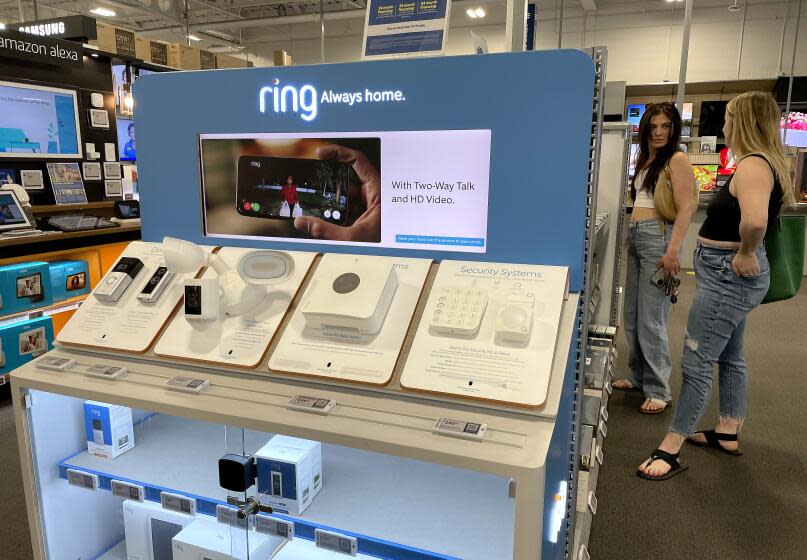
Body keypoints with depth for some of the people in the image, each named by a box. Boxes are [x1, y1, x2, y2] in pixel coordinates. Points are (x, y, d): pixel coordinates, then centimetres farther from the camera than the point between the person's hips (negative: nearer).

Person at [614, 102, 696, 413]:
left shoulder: (677, 160, -4)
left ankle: (658, 390, 3)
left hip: (658, 237, -8)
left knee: (650, 320, -8)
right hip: (635, 237, 8)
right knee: (632, 316, 11)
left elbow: (686, 208, -12)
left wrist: (672, 251, -22)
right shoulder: (645, 160, 18)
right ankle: (638, 376, 25)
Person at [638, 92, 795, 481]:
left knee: (696, 361, -7)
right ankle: (727, 434, 35)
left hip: (730, 274, -11)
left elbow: (755, 220, -40)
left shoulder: (753, 165, -21)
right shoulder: (767, 163, 11)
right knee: (729, 357, 20)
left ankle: (670, 450, 2)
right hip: (730, 274, 11)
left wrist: (746, 254, -21)